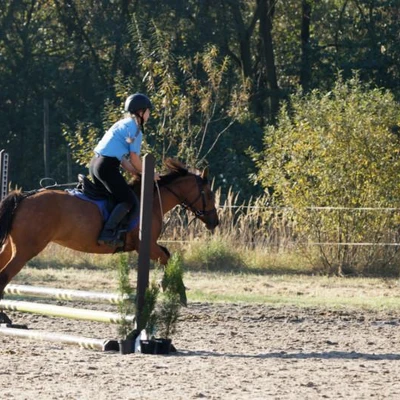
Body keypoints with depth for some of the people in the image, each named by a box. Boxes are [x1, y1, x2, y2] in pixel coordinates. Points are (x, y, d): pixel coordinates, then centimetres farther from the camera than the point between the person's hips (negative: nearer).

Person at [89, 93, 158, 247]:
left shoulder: (122, 124, 23)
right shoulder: (135, 128, -5)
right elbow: (134, 158, -8)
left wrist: (139, 173, 19)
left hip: (95, 163, 10)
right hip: (107, 166, -10)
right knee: (129, 201, -11)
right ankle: (108, 233, -23)